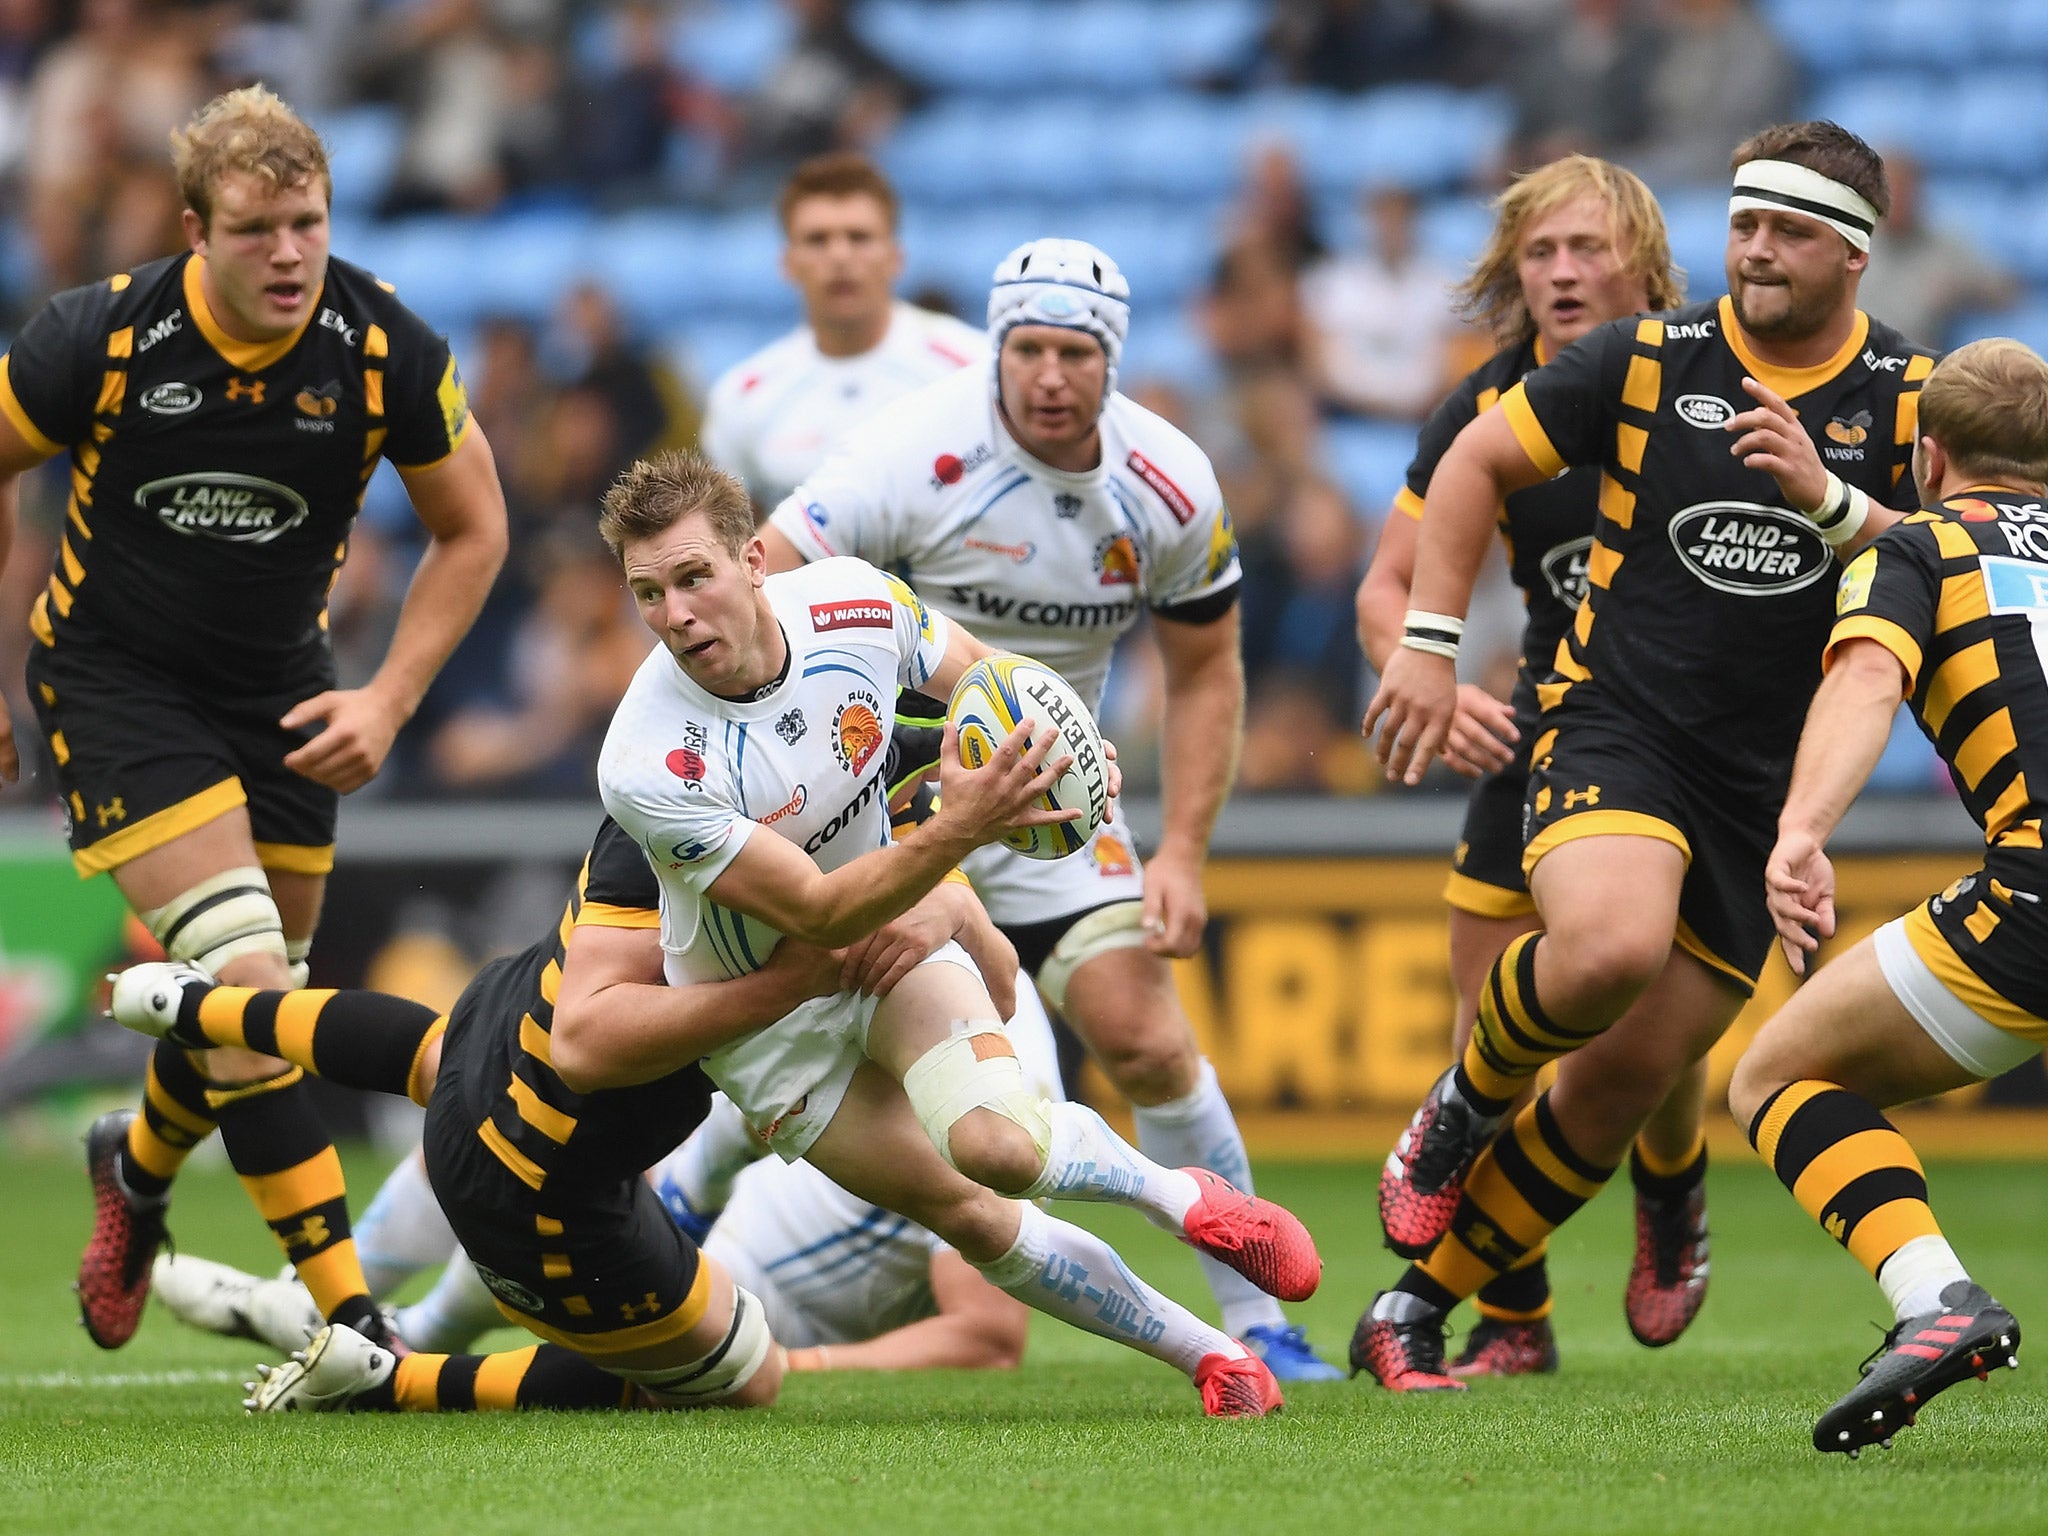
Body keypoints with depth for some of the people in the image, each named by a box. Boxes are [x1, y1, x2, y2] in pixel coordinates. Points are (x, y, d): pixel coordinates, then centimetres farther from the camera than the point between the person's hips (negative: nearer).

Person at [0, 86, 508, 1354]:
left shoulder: (387, 349, -17)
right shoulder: (103, 339, -22)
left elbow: (473, 530, -2)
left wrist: (392, 701, -11)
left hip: (277, 686, 4)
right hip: (114, 672, -4)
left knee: (255, 996, 10)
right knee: (245, 979, -18)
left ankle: (141, 1165, 45)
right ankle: (349, 1319, -18)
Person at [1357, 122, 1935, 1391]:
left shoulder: (1908, 395, 1)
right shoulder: (1647, 361, 0)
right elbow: (1476, 463, 9)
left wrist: (1830, 499, -23)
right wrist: (1430, 646, 1)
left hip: (1764, 785, 2)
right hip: (1614, 727, -2)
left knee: (1619, 1089, 2)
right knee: (1607, 949, -33)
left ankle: (1415, 1310, 16)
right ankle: (1467, 1101, -1)